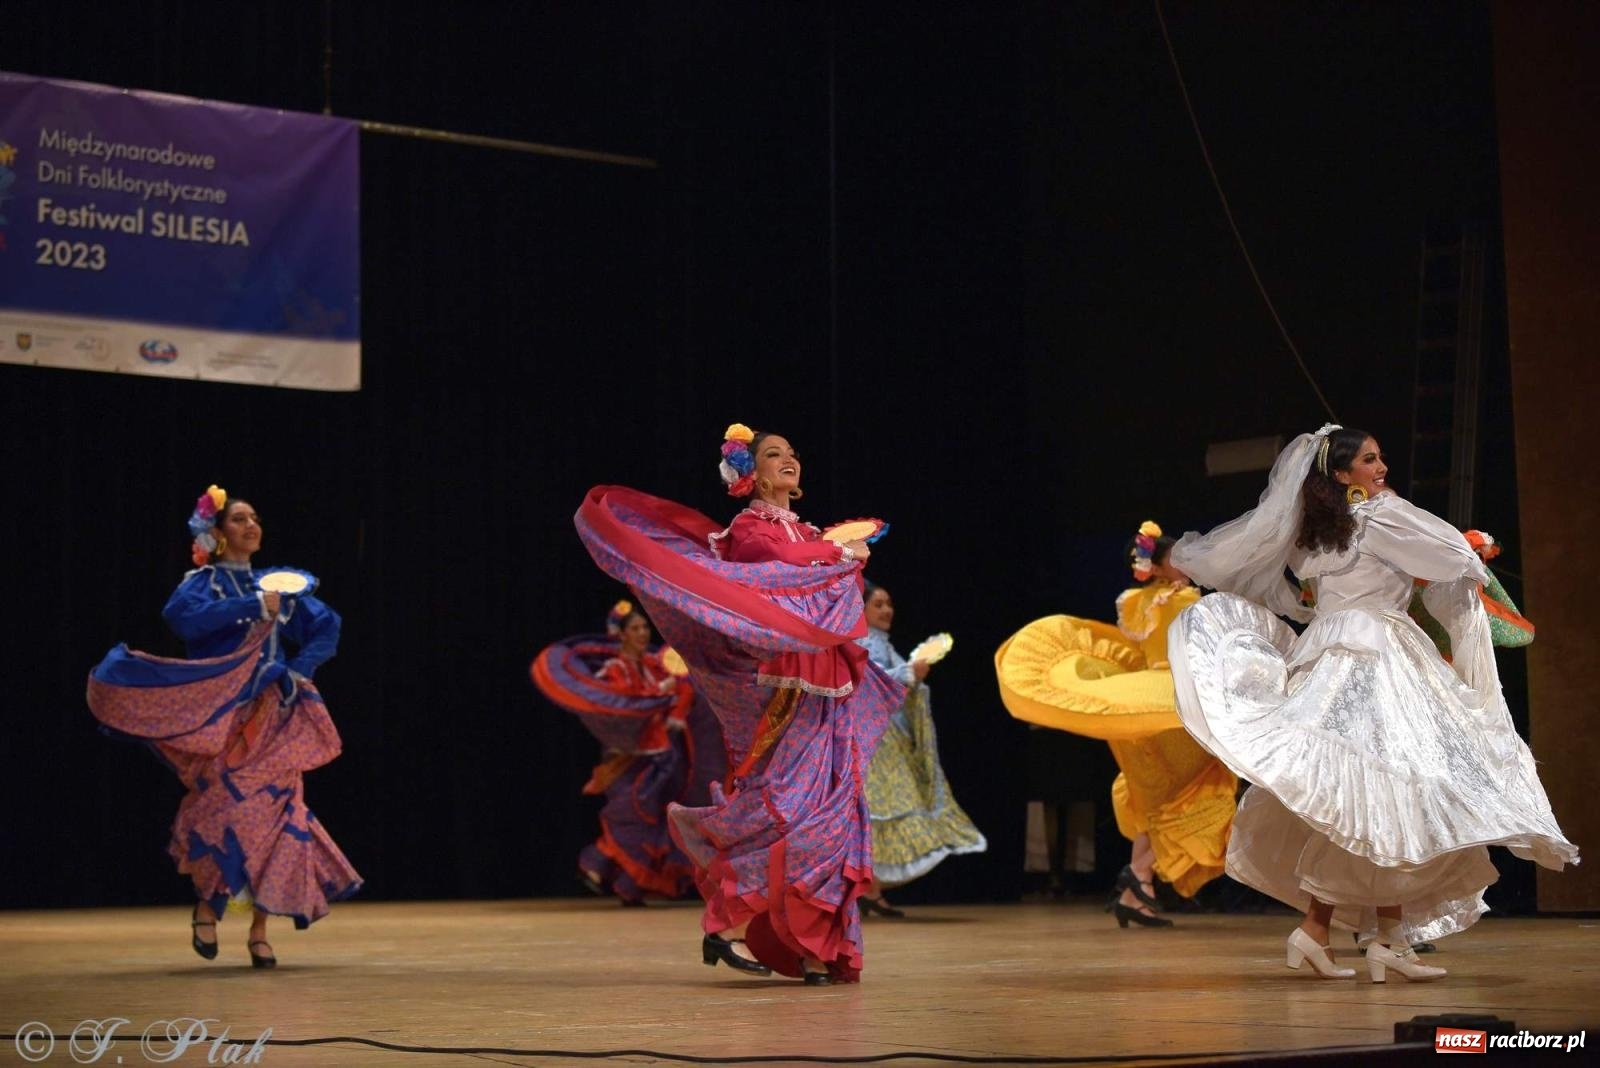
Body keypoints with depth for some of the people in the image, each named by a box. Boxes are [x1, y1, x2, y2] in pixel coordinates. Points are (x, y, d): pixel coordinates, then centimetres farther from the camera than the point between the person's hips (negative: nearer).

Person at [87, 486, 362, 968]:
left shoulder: (276, 585, 15)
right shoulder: (203, 582, 2)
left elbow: (327, 625, 13)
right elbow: (182, 615, -21)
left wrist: (298, 670, -2)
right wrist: (254, 605, -21)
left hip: (273, 718, 4)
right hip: (223, 717, -4)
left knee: (275, 814, -5)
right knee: (229, 810, -16)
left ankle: (259, 932, 1)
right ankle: (208, 906, 6)